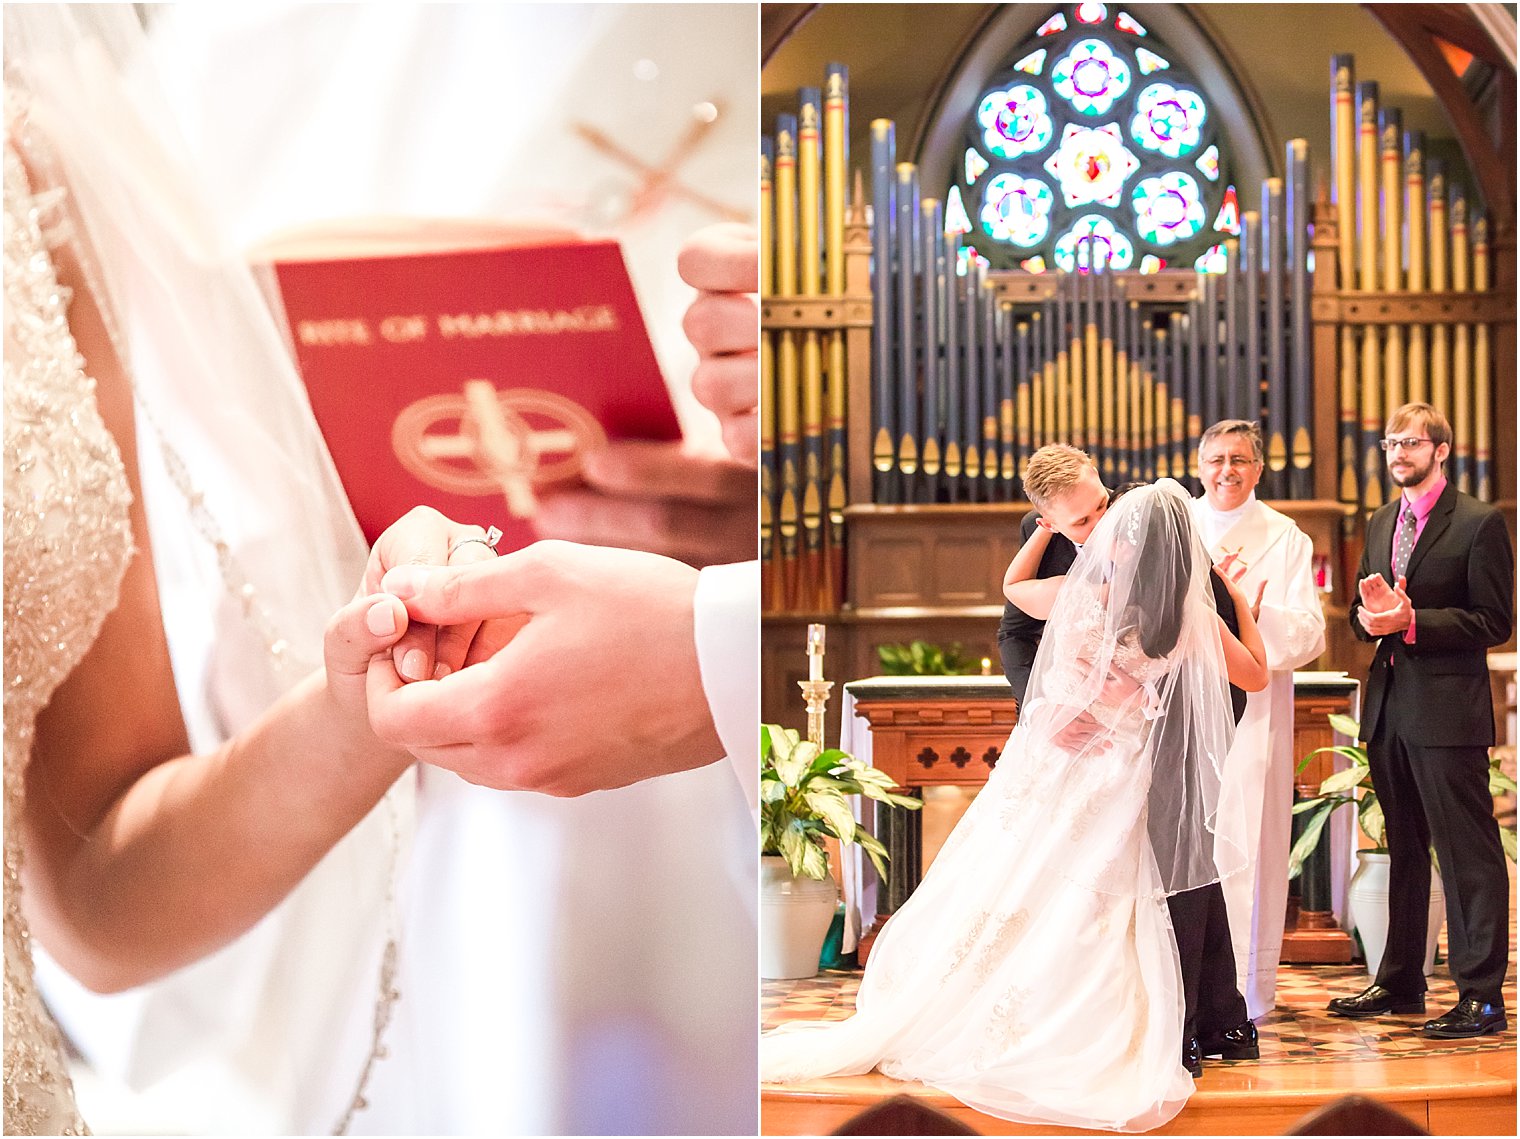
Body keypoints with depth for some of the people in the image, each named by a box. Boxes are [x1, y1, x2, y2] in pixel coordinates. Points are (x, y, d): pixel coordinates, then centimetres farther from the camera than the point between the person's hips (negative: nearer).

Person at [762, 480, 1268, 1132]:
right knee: (1081, 928, 6)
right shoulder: (1193, 621, -12)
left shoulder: (1082, 596, -13)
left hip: (1043, 775, 1)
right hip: (1113, 798, 0)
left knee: (1003, 900, 11)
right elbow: (1257, 675, 6)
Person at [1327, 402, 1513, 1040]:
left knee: (1469, 855, -4)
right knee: (1404, 851, 16)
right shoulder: (1380, 523, 16)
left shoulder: (1479, 523, -6)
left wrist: (1412, 620, -18)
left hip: (1448, 711, -7)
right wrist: (1371, 615, -5)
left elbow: (1495, 622, -11)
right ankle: (1401, 982, 25)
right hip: (1388, 709, 7)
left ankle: (1481, 996, 1)